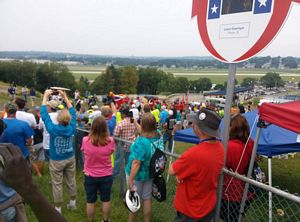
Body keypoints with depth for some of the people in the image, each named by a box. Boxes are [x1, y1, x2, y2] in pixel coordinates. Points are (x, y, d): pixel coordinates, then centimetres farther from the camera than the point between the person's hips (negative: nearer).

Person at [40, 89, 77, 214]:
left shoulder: (53, 129, -23)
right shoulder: (72, 127, -14)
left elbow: (44, 114, -12)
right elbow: (73, 111, 0)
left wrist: (46, 96, -4)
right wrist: (65, 97, 4)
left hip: (56, 161, -3)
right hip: (70, 159, 4)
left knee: (57, 184, 9)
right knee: (71, 181, 18)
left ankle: (58, 209, 22)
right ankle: (73, 203, 34)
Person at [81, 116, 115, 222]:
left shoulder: (85, 140, -21)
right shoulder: (110, 141, -22)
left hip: (90, 176, 0)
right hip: (106, 175, 0)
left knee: (90, 201, 19)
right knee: (106, 200, 21)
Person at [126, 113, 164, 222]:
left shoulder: (141, 141, -32)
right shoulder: (159, 136, -13)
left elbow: (136, 163, -29)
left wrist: (130, 180, -24)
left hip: (138, 174, -6)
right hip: (150, 172, 6)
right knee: (147, 198, 21)